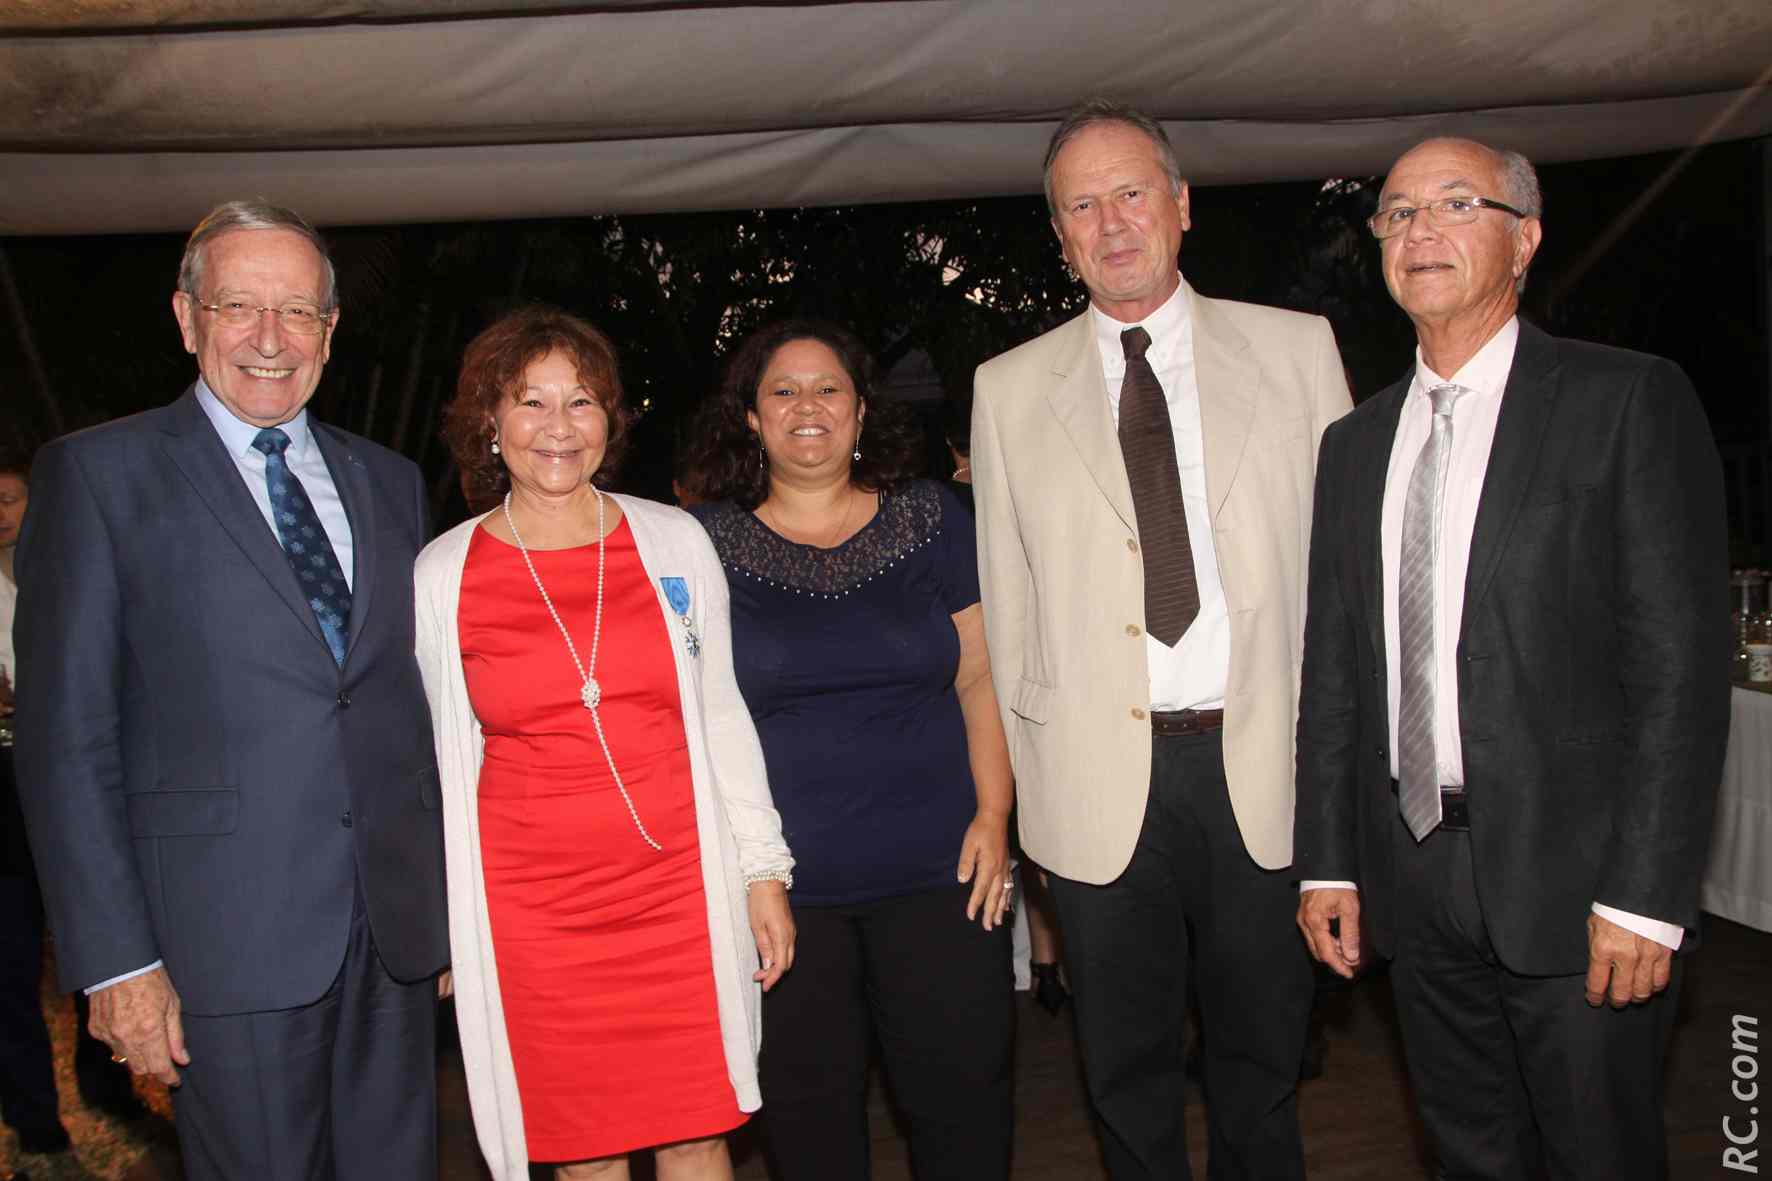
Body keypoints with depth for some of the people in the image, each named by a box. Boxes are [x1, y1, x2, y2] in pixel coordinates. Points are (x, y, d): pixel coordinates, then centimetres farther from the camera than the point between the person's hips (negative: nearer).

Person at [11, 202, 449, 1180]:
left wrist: (447, 908, 10)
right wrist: (115, 959, -10)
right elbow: (64, 737, -5)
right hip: (229, 939, -4)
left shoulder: (388, 482, 12)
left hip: (397, 930, 4)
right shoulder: (97, 474, -1)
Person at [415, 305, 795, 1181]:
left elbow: (720, 712, 6)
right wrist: (439, 918, 9)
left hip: (676, 887, 1)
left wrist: (764, 871, 4)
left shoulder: (673, 542, 1)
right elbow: (444, 755, 7)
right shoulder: (441, 576, -1)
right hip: (529, 907, 0)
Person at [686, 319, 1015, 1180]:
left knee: (963, 1094, 5)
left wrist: (993, 817, -3)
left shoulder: (930, 518, 5)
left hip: (936, 871, 1)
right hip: (779, 883, 0)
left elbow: (981, 678, 6)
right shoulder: (706, 544, 3)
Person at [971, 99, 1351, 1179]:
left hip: (1266, 765, 0)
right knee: (1128, 1070, 14)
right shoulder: (1010, 388, 5)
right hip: (1099, 778, 0)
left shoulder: (1298, 349, 5)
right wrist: (1033, 770, 3)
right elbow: (1007, 597, 5)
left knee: (1264, 1058, 16)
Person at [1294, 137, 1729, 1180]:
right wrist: (1327, 862, 7)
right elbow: (1334, 667, 11)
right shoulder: (1355, 443, 11)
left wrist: (1645, 894, -15)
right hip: (1412, 880, 5)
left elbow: (1682, 657, -10)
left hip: (1575, 878, -4)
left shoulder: (1629, 401, -4)